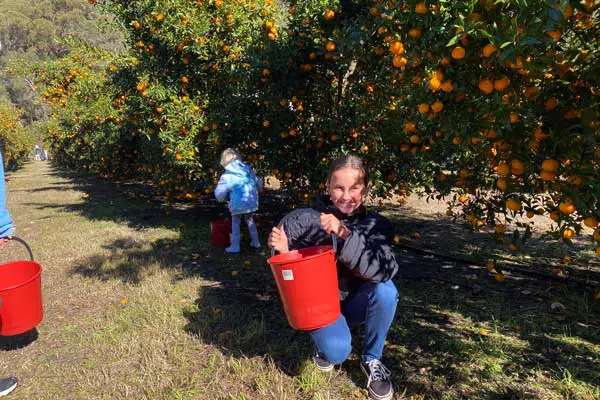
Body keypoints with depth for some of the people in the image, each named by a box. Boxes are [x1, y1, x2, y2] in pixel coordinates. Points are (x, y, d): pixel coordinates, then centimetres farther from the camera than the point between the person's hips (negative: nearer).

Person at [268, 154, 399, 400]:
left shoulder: (376, 225, -13)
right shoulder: (305, 219, -16)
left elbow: (386, 270, -32)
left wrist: (346, 235, -42)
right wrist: (281, 249, -27)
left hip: (355, 302, 2)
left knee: (385, 291, -28)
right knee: (337, 352, -28)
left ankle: (371, 359, -1)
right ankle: (323, 341, 14)